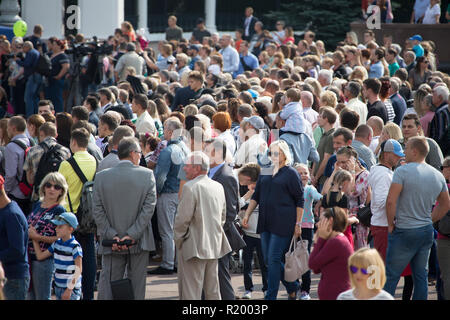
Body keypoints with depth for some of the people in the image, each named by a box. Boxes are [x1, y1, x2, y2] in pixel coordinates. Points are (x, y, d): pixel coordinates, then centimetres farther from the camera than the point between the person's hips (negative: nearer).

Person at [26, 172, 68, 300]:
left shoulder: (59, 211, -8)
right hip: (29, 257, 7)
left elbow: (61, 238, -13)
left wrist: (38, 237, -16)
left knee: (42, 297, 1)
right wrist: (27, 232, 4)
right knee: (31, 295, 13)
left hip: (44, 259, -6)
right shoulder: (37, 205, 12)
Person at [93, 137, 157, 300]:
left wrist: (112, 236, -6)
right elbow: (149, 208, -10)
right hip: (139, 243, -1)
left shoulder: (101, 177, -1)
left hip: (112, 244, 1)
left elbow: (98, 211, -4)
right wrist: (132, 235, -10)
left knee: (107, 287, 4)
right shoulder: (147, 175, -5)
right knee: (137, 287, 8)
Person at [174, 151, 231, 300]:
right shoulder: (218, 187, 10)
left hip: (194, 247, -8)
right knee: (213, 290, 14)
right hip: (214, 246, 8)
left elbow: (183, 218, -16)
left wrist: (177, 238, -2)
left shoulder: (190, 187, -15)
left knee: (190, 291, -5)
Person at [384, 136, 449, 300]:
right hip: (427, 231, 6)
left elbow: (391, 201, -20)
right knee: (421, 275, 12)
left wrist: (390, 224, -7)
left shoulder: (403, 171, -13)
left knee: (391, 276, -1)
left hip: (404, 232, -6)